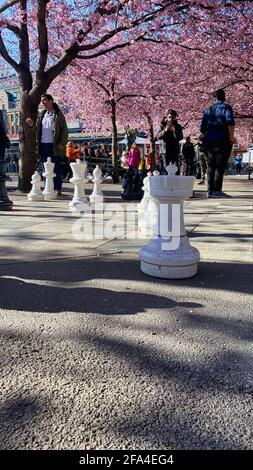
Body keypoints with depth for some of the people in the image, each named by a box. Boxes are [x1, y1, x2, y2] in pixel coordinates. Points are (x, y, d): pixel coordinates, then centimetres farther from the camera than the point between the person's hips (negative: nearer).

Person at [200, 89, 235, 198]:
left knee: (211, 166, 7)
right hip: (223, 141, -5)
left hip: (209, 141, 5)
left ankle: (210, 191, 7)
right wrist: (231, 137, -12)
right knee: (220, 166, -6)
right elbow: (230, 122, -17)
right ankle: (217, 190, -11)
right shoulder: (226, 107, -1)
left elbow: (202, 128, 13)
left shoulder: (208, 110, 14)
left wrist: (205, 140, 22)